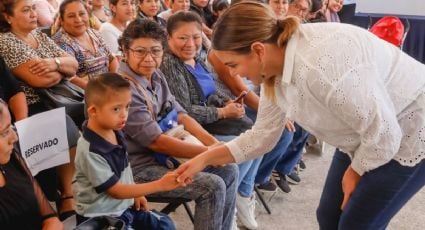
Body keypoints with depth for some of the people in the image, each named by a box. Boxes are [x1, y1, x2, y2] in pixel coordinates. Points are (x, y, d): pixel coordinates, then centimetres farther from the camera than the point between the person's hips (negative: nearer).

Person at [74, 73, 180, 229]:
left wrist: (136, 195, 7)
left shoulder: (115, 132, -3)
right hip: (99, 217, -8)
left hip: (124, 206, 8)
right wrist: (160, 185, -25)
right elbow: (116, 191, -23)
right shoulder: (90, 151, -27)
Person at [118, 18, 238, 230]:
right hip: (140, 167, -9)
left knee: (228, 170, 4)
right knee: (212, 186, -18)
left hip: (165, 154, 9)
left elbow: (179, 114, 7)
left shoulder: (156, 76, 4)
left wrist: (214, 143, -7)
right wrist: (208, 152, -18)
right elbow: (156, 141, -24)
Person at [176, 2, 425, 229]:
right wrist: (205, 158, -1)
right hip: (366, 139, 8)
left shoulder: (320, 66, -38)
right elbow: (264, 134, 2)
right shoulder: (276, 69, -9)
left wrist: (355, 171, -11)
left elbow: (384, 133, -30)